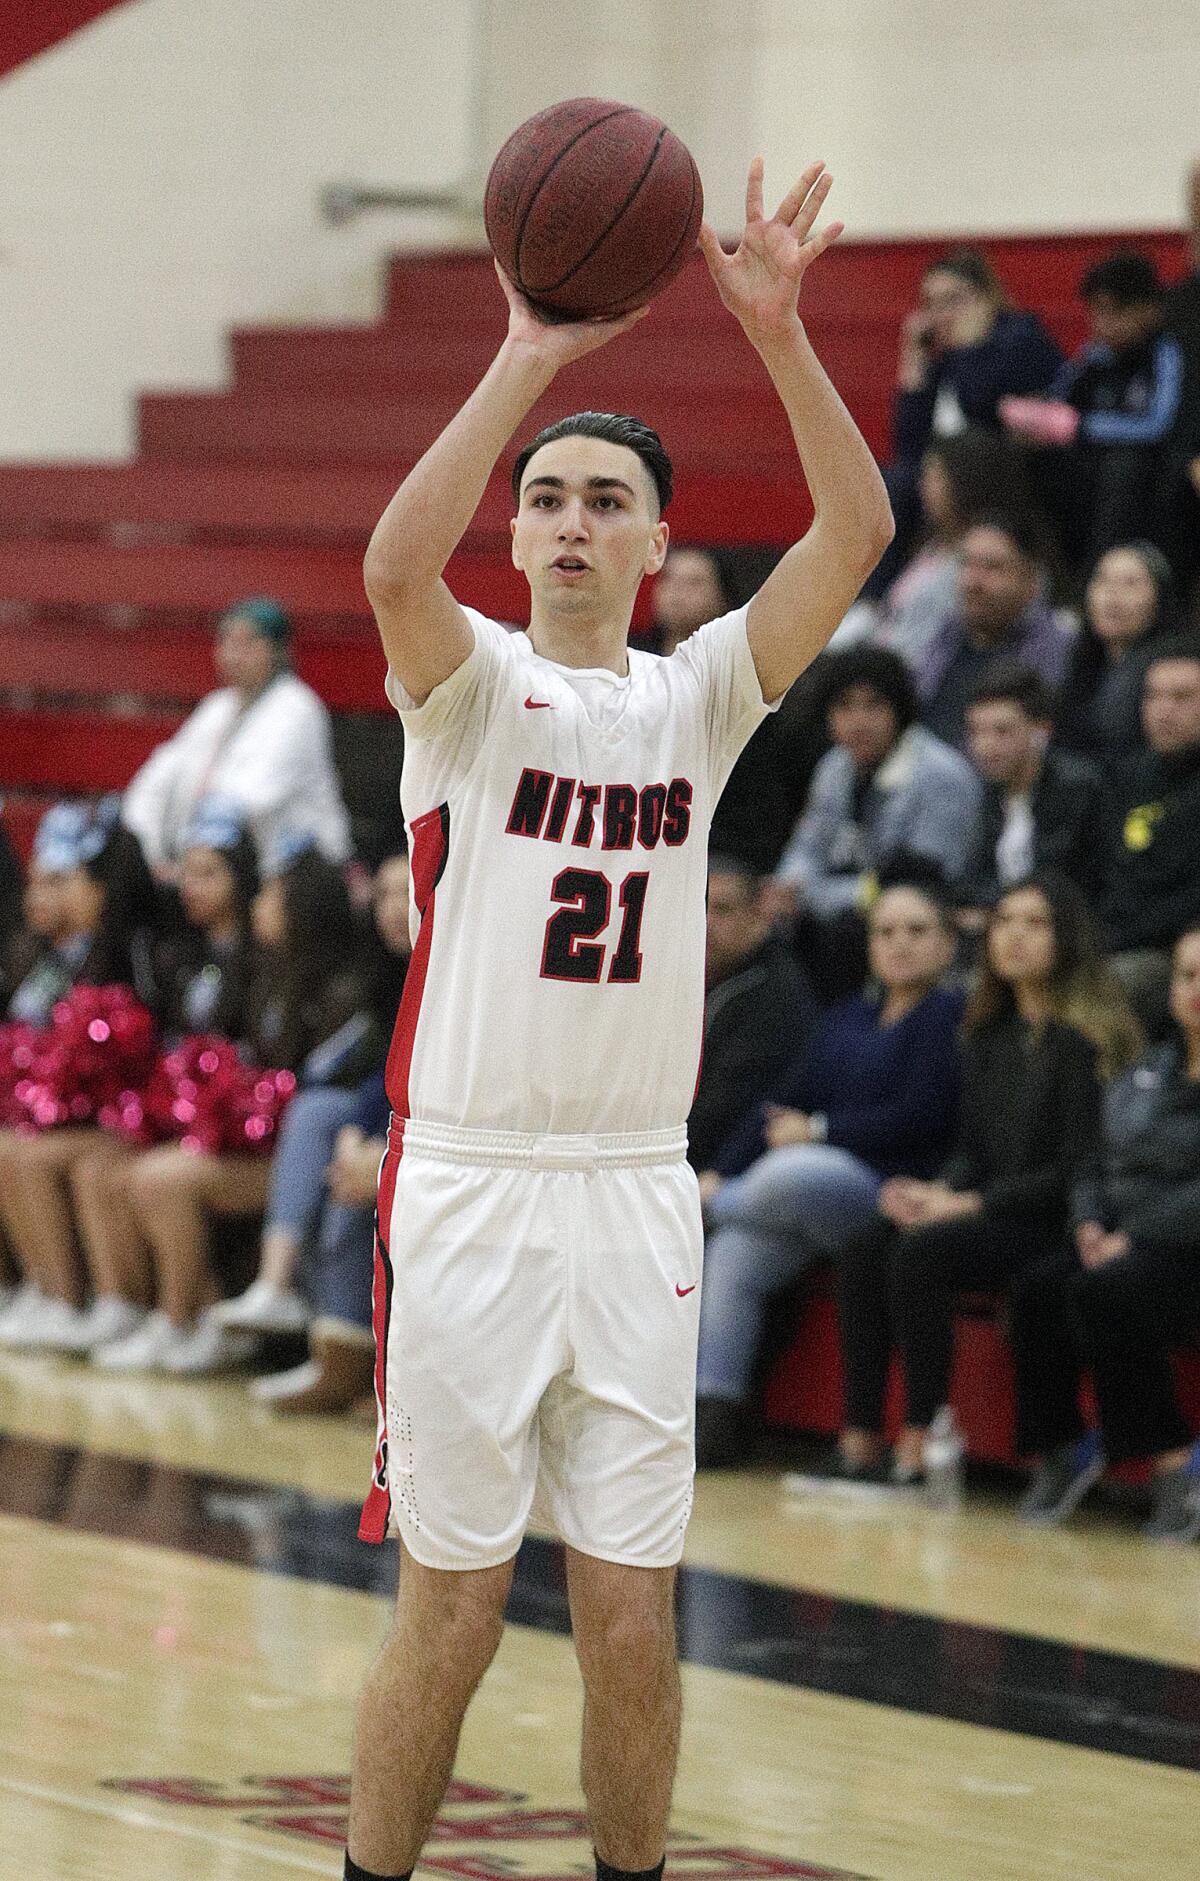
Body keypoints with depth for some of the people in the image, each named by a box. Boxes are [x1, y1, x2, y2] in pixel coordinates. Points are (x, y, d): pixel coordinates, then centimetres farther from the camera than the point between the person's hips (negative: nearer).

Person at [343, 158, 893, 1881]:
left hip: (639, 1193, 3)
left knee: (633, 1621, 5)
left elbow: (855, 534, -6)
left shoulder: (698, 696, 8)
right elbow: (396, 565, -24)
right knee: (450, 1612, 1)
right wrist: (532, 358, -30)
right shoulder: (473, 687, 0)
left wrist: (779, 333, -18)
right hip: (469, 1188, -3)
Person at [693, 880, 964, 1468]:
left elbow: (919, 1116, -11)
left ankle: (705, 1212, -4)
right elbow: (781, 1104, 16)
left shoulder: (949, 1016, 0)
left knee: (790, 1172, -35)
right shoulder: (845, 1020, 24)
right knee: (732, 1255, -20)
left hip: (888, 1192, -7)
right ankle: (712, 1420, -19)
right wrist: (719, 1172, 1)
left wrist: (816, 1130, -5)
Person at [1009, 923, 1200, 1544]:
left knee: (1100, 1295, -32)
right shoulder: (1146, 1078, 18)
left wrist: (1137, 1236, -20)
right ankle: (1058, 1447, -7)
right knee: (1038, 1288, -21)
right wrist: (1090, 1223, 0)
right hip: (1121, 1245, 7)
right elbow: (1101, 1167, 20)